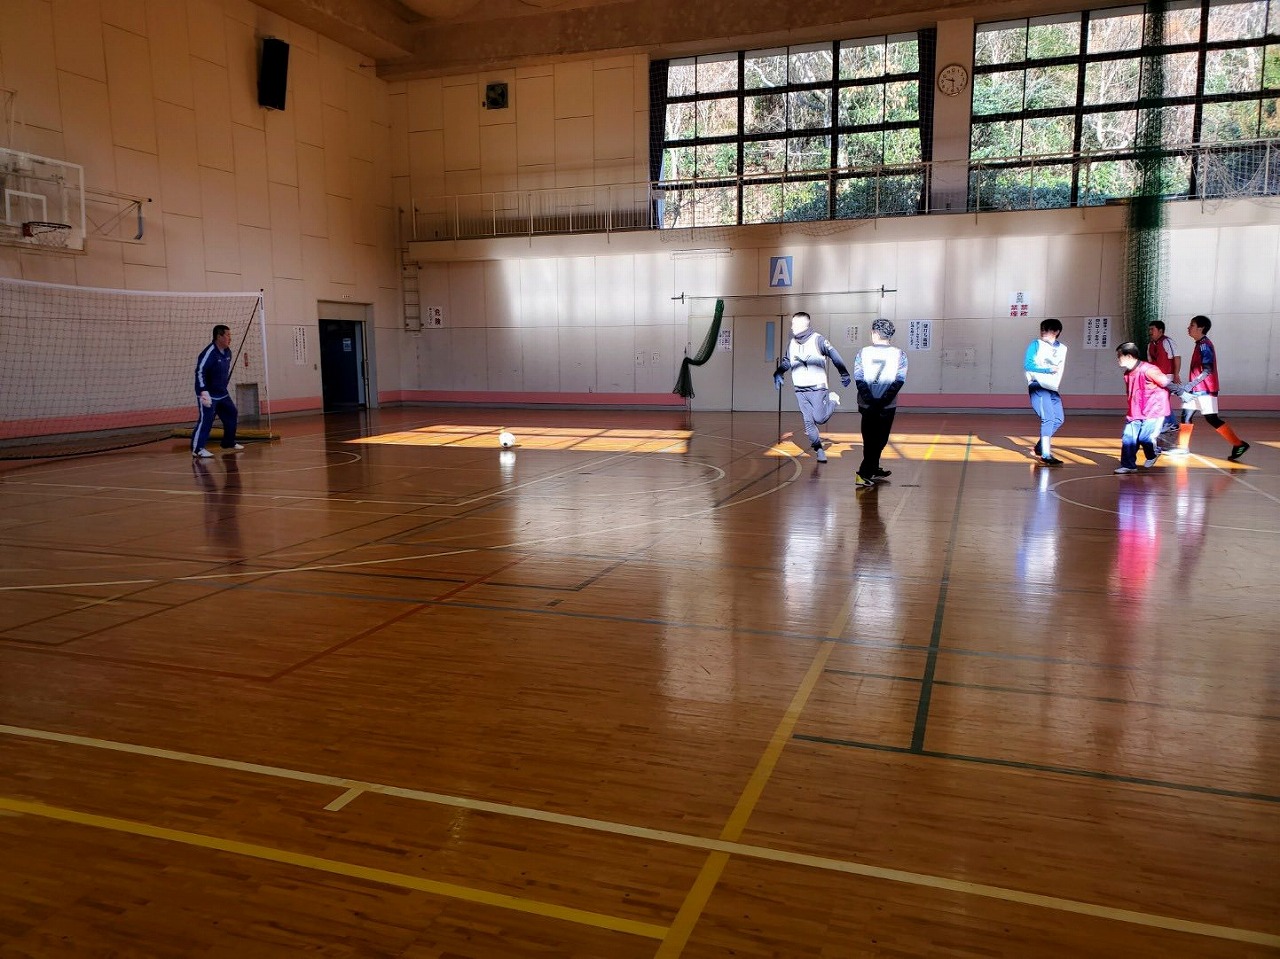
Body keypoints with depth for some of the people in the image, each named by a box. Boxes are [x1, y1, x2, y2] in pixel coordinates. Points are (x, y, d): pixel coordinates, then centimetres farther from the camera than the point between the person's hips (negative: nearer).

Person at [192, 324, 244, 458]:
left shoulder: (227, 351, 5)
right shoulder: (209, 353, -21)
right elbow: (200, 372, -24)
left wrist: (226, 382, 21)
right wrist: (204, 392, -30)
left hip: (222, 393, 9)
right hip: (208, 394, -9)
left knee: (231, 414, 14)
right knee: (206, 419, -13)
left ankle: (229, 444, 27)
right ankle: (197, 449, -8)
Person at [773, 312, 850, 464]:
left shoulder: (818, 339, -9)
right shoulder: (791, 343, 8)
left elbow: (834, 356, -6)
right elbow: (785, 362, 21)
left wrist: (844, 375, -4)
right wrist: (778, 374, 7)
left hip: (817, 388, -5)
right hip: (800, 391, 5)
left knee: (819, 418, -9)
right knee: (808, 422, 1)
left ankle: (833, 400, 19)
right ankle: (818, 449, 14)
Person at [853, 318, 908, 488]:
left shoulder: (863, 353, -2)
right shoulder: (899, 355, -3)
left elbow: (859, 380, -9)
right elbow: (899, 382, -11)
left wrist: (871, 401, -11)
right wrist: (882, 401, -13)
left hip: (867, 405, 2)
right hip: (888, 407, -1)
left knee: (870, 440, 16)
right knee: (879, 440, 5)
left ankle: (873, 470, 30)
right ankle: (864, 474, -7)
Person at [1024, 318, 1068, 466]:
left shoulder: (1062, 348, 12)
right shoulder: (1036, 344, -2)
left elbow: (1059, 369, 16)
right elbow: (1027, 365, -10)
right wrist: (1048, 369, -12)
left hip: (1052, 388, 6)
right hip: (1038, 387, -6)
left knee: (1059, 419, 5)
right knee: (1048, 418, -15)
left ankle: (1040, 446, 23)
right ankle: (1046, 454, -12)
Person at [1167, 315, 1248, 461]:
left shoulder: (1205, 345, -15)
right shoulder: (1200, 344, 13)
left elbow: (1208, 370, -22)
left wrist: (1191, 384, -25)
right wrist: (1190, 385, 20)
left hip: (1205, 389, -10)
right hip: (1197, 389, 10)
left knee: (1212, 419, -7)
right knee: (1186, 415, 9)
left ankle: (1239, 444, -1)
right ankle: (1183, 447, 14)